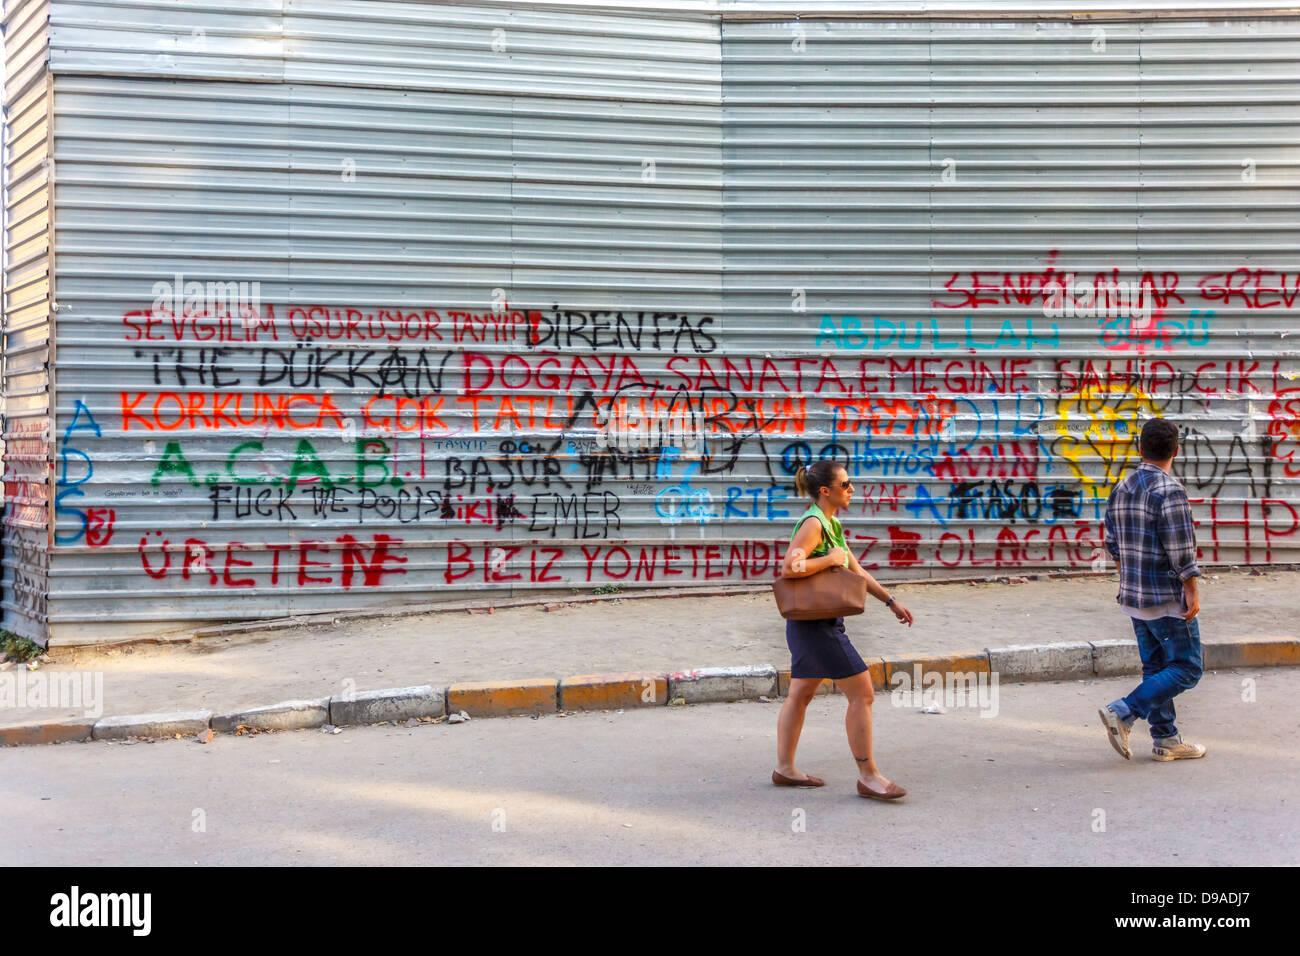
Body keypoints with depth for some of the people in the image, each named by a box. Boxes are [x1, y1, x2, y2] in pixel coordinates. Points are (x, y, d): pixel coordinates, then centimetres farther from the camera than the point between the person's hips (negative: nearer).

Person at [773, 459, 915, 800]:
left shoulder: (830, 524, 14)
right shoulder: (813, 523, -16)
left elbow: (857, 572, 21)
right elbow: (789, 568, -28)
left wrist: (891, 602, 20)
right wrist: (832, 558, -19)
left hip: (814, 622, 10)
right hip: (816, 622, -10)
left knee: (800, 694, 15)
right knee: (862, 694, -7)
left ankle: (785, 768, 23)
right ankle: (868, 776, -2)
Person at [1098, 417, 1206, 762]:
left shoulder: (1121, 489, 6)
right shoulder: (1170, 491, -17)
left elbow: (1114, 543, 13)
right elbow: (1181, 549, -20)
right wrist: (1192, 592, -14)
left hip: (1135, 595, 8)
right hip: (1168, 598, -8)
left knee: (1156, 666, 13)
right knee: (1186, 669, -1)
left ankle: (1166, 740, 15)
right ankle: (1123, 712, -11)